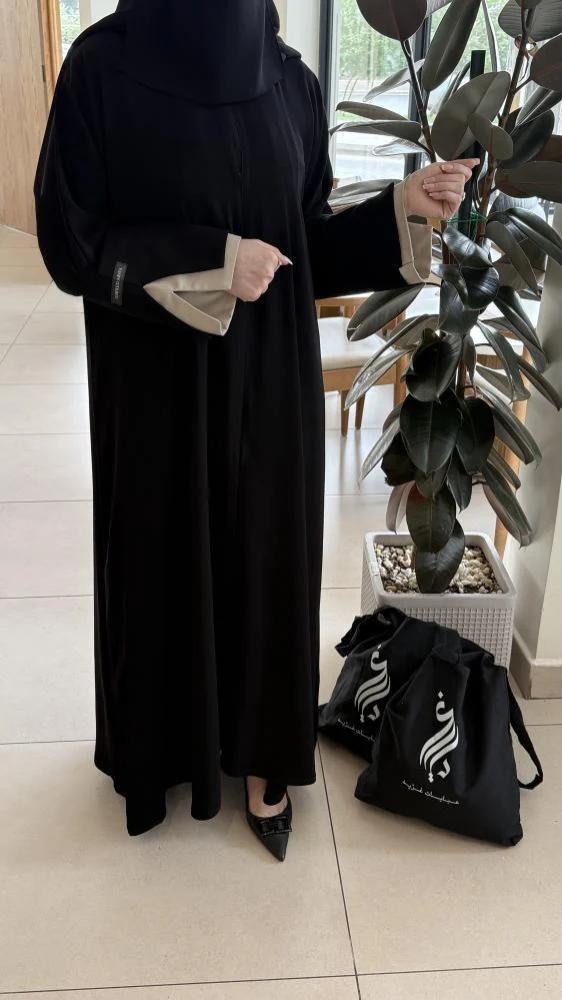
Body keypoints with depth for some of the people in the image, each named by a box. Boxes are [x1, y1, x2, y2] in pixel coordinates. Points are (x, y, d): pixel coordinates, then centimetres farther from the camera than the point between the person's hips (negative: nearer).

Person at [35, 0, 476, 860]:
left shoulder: (287, 79, 2)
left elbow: (309, 242, 7)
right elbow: (71, 242, -11)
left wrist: (402, 208, -8)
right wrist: (210, 261, -19)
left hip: (270, 380, 4)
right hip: (160, 385, -3)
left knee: (267, 557, 12)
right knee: (165, 557, 12)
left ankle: (261, 759, 33)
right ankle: (166, 744, 38)